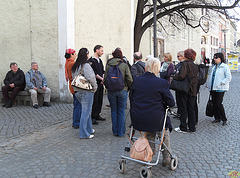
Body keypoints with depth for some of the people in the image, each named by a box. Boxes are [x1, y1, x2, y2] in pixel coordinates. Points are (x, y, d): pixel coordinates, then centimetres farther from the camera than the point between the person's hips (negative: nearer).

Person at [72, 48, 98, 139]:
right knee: (85, 112, -1)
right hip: (86, 92, -9)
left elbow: (73, 77, 15)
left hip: (77, 91, 9)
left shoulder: (75, 66, 10)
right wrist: (94, 87, -10)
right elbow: (91, 78, -25)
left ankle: (89, 129, 33)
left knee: (86, 111, 21)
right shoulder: (86, 65, -17)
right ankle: (84, 134, 6)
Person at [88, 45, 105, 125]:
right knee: (94, 101, -5)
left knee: (100, 100, 12)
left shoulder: (100, 60, 17)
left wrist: (103, 79, 1)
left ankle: (97, 115, 23)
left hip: (100, 83, 8)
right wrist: (101, 79, -13)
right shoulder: (91, 60, -11)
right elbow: (93, 73, -17)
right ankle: (92, 117, 2)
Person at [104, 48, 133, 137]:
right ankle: (121, 132, 12)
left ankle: (115, 131, 19)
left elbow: (105, 79, -1)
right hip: (122, 91, -2)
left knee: (114, 110, 13)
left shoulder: (108, 65, -2)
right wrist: (127, 87, 9)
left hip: (111, 91, 2)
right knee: (121, 111, 7)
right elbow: (129, 79, -9)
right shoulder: (124, 65, -6)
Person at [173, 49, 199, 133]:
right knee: (191, 109, 12)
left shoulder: (185, 64, -14)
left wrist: (173, 77, -9)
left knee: (183, 109, 3)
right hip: (193, 90, 7)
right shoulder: (195, 66, 9)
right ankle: (192, 128, 18)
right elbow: (196, 78, 13)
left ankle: (183, 128, 9)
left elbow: (181, 76, -24)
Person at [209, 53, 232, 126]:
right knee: (214, 103, 8)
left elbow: (229, 77, -12)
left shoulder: (225, 66, -8)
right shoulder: (214, 67, 15)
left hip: (220, 89, -7)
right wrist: (210, 88, 16)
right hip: (213, 88, 8)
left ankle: (224, 119, 4)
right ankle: (217, 118, 20)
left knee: (218, 104, -9)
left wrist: (221, 83, -17)